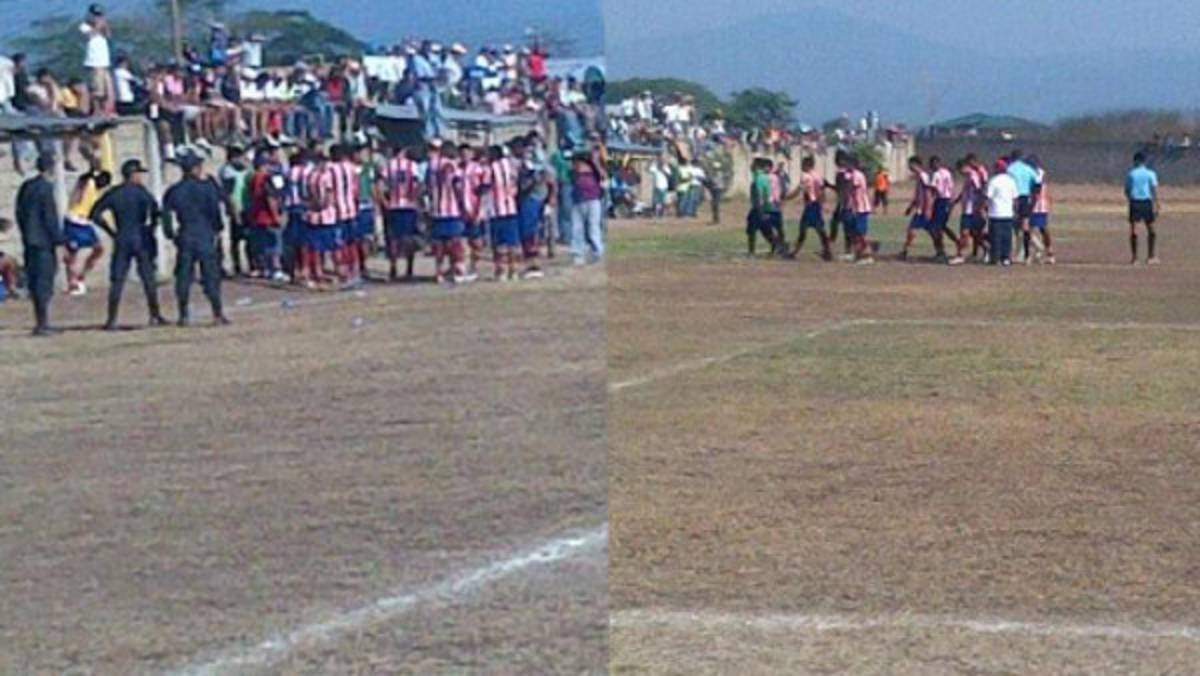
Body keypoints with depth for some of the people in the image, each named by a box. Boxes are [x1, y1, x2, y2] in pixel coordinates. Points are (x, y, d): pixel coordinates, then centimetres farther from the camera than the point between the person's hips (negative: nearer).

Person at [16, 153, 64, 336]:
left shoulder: (25, 187, 10)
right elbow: (50, 218, -17)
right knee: (44, 282, -5)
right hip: (44, 242, -8)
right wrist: (61, 239, -11)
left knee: (34, 282, 12)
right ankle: (43, 324, -5)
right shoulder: (45, 188, -15)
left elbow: (20, 213, 15)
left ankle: (39, 323, 17)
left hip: (29, 240, 8)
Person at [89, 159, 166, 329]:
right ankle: (155, 316, 9)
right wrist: (151, 228, -3)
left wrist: (111, 231, 8)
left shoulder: (113, 194, 6)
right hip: (141, 239, -2)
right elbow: (154, 210, -17)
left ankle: (112, 320, -3)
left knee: (117, 281, 2)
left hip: (121, 240, 2)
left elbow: (95, 215, 3)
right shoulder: (140, 191, -4)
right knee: (149, 279, 6)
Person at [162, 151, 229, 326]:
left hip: (185, 238, 3)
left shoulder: (174, 191, 5)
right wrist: (217, 228, 4)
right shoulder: (206, 187, -6)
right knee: (210, 275, 1)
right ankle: (218, 314, -1)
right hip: (205, 236, -3)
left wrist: (171, 234, 9)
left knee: (183, 276, 8)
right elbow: (215, 210, -9)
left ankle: (183, 315, 9)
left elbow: (166, 214, 2)